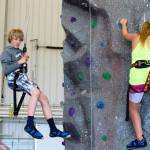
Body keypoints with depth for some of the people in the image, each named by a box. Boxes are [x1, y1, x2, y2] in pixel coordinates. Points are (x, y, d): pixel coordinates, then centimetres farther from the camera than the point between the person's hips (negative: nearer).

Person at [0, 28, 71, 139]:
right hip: (14, 78, -8)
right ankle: (30, 125, -29)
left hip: (23, 77, 8)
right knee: (36, 92, -32)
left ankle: (53, 129, -2)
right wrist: (20, 62, -14)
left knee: (44, 98, -4)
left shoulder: (19, 51, 22)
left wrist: (25, 60, 7)